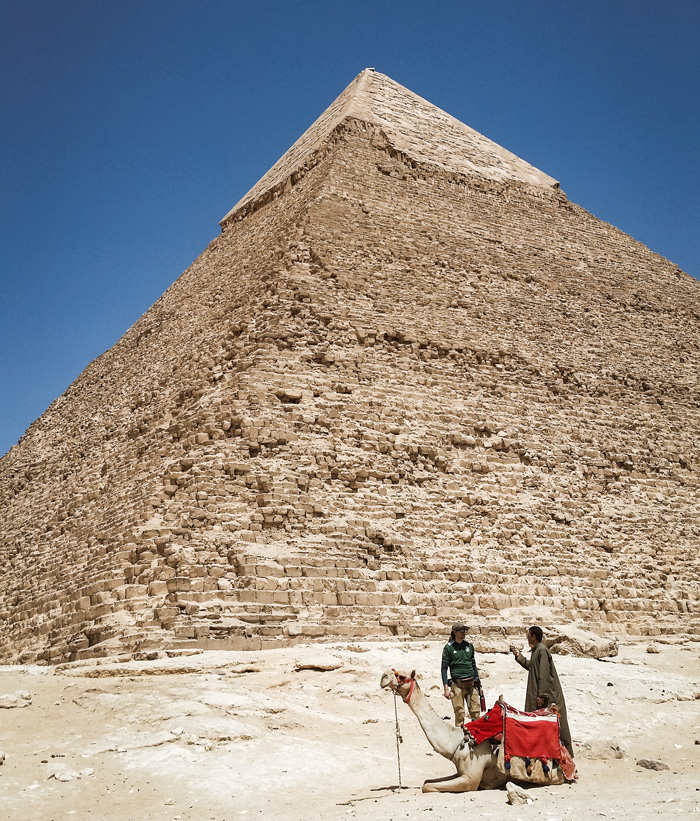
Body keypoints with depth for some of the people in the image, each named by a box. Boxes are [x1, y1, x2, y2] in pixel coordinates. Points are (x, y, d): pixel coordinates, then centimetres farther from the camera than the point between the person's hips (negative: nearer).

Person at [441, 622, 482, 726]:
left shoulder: (469, 645, 11)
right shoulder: (448, 647, -2)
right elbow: (444, 668, -1)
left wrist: (477, 682, 17)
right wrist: (446, 688, -7)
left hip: (471, 684, 4)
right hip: (457, 685, -4)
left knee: (476, 712, 2)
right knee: (459, 713, -3)